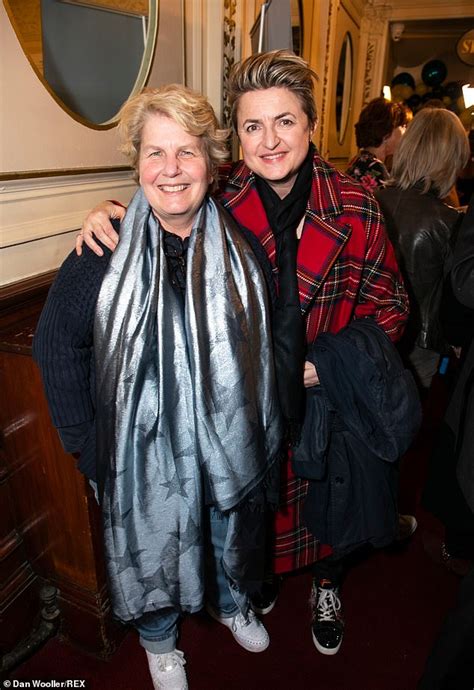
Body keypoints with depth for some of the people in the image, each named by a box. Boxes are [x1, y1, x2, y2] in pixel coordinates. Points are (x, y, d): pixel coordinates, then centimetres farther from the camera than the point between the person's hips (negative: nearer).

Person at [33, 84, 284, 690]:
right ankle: (159, 641, 54)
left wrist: (265, 431, 1)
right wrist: (87, 445, -7)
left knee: (232, 532, 27)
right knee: (154, 545, 21)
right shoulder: (103, 254, -14)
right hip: (144, 447, -2)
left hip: (229, 442, 3)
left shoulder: (241, 246, -7)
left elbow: (266, 342, 2)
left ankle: (232, 602, 61)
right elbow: (58, 348, -6)